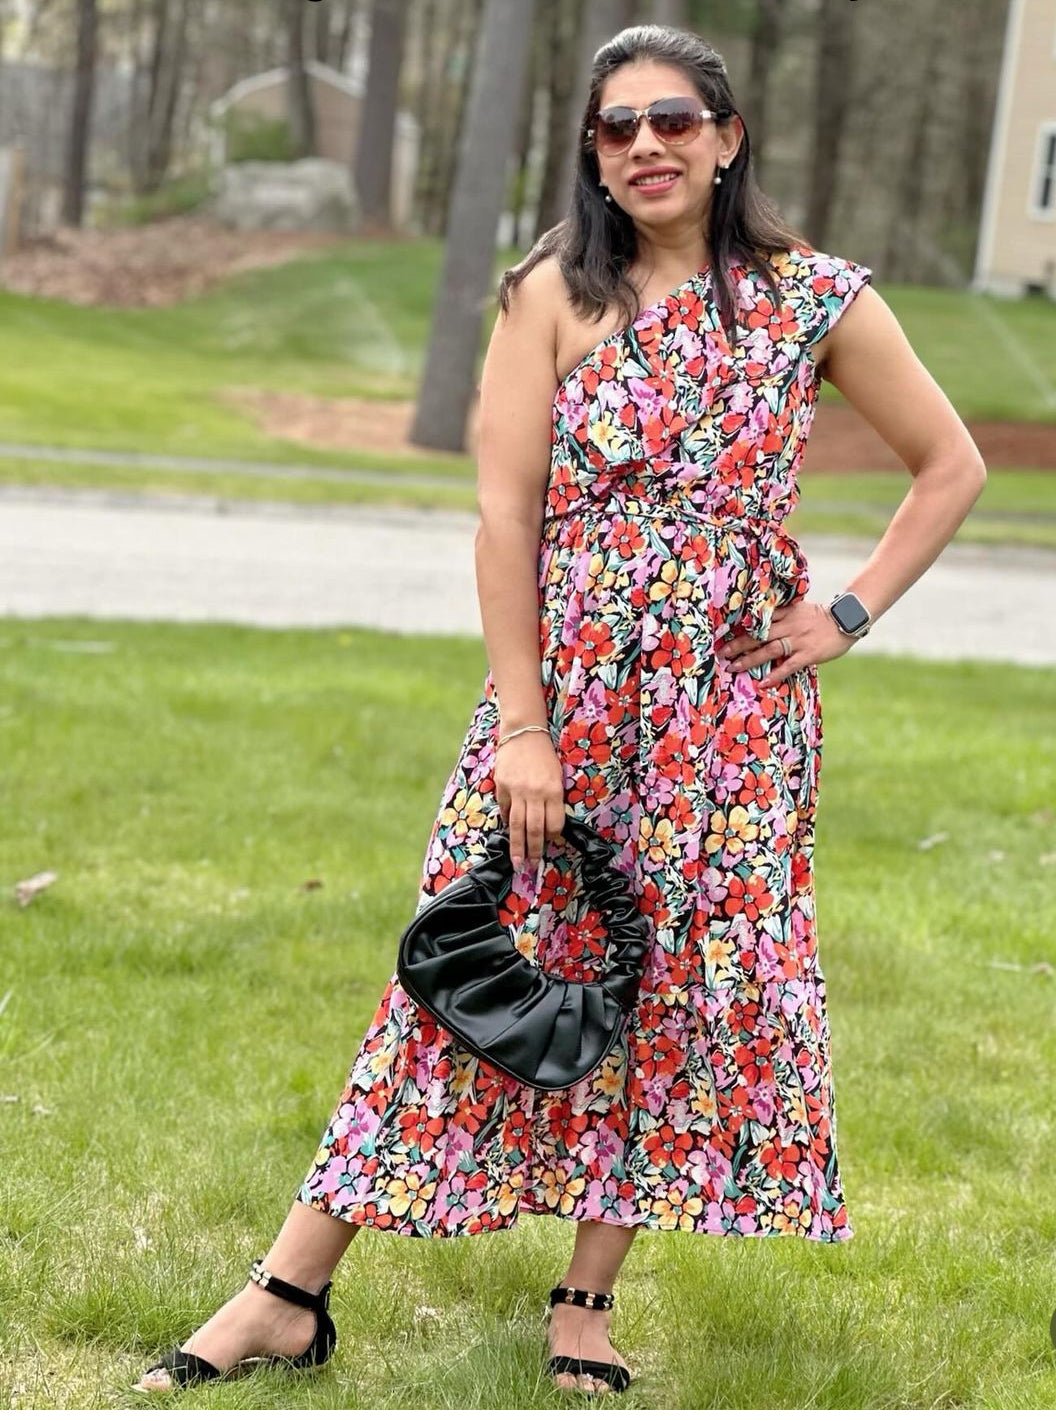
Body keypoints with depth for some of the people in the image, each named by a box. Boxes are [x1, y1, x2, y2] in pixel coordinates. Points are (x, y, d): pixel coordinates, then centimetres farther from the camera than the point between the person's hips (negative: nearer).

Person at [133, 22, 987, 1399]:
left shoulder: (813, 298, -1)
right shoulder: (555, 294, -3)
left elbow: (953, 467, 9)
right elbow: (506, 511, -6)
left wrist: (851, 611, -1)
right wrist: (520, 729, -11)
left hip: (733, 705, 1)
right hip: (566, 684, -1)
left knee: (686, 978, 4)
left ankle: (587, 1299, 18)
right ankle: (288, 1294, 5)